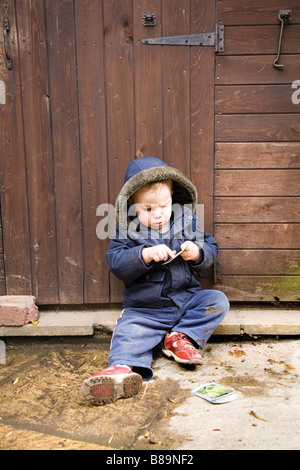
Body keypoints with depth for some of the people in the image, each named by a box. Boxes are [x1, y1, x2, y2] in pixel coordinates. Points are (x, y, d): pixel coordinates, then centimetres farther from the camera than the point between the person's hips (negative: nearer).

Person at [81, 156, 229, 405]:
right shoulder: (127, 231, -4)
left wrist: (198, 253, -18)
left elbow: (211, 250, 6)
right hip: (145, 308, -2)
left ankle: (181, 337, -10)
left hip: (186, 299, 3)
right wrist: (144, 255, -31)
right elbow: (116, 263, -15)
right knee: (129, 333, -25)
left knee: (218, 301, -16)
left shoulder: (187, 221, 3)